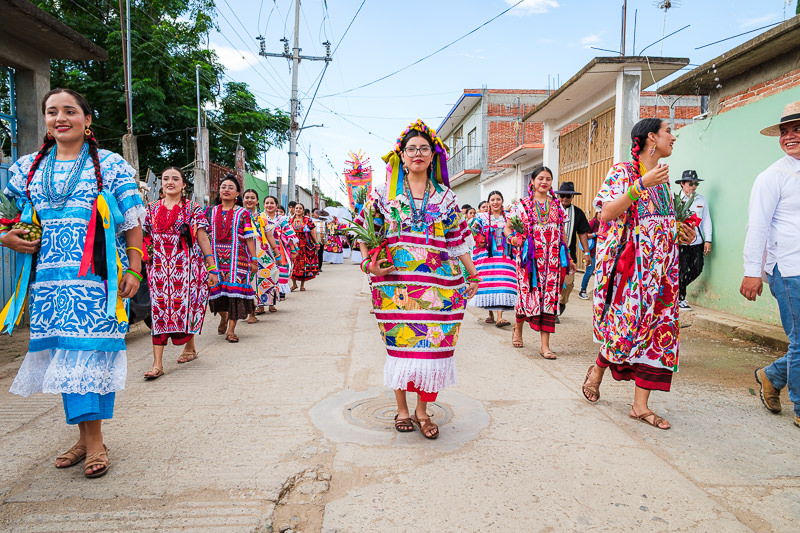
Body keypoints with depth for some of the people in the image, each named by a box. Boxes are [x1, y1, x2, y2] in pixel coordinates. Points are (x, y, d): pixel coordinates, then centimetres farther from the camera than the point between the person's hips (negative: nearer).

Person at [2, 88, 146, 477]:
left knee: (93, 349, -6)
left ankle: (94, 439, 1)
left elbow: (133, 223, 1)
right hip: (48, 277, 4)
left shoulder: (111, 165, 5)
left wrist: (133, 271, -6)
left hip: (98, 275, -4)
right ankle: (86, 437, 15)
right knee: (63, 352, 4)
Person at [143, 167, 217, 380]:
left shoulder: (193, 209, 1)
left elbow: (203, 239, -3)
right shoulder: (152, 209, 11)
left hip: (186, 266, -3)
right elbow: (148, 239, 16)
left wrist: (212, 268, -7)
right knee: (158, 309, -3)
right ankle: (157, 363, -2)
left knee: (185, 306, 2)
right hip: (159, 268, 3)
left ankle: (190, 347, 28)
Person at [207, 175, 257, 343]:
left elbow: (249, 238, 1)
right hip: (216, 258, 3)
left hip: (238, 258, -2)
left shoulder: (243, 213, 4)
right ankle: (223, 317, 35)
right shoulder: (211, 212, 12)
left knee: (235, 290, -5)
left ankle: (231, 329, 3)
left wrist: (254, 259, -5)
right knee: (218, 289, 5)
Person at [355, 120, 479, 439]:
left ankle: (422, 410, 14)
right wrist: (368, 263, -5)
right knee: (400, 343, 2)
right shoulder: (384, 192, 8)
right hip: (396, 282, -1)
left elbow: (459, 240, 13)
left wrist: (473, 275, 12)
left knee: (432, 344, -1)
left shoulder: (446, 197, 11)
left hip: (438, 284, 1)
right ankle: (401, 408, 19)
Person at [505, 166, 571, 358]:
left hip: (552, 258, 3)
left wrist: (568, 258, 17)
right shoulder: (522, 205, 4)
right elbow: (508, 227, 5)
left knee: (549, 296, -2)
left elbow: (562, 234, 18)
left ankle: (545, 345, 1)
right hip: (530, 256, -2)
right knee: (528, 292, 0)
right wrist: (513, 238, -17)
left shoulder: (557, 206, 14)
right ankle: (518, 328, 30)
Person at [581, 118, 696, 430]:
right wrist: (641, 185, -24)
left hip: (661, 264, 7)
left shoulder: (663, 178, 18)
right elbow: (607, 213, -18)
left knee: (658, 328, 1)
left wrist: (682, 235, 8)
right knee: (628, 325, -8)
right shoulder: (622, 171, -4)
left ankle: (641, 405, 8)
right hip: (629, 262, -7)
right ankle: (596, 372, 21)